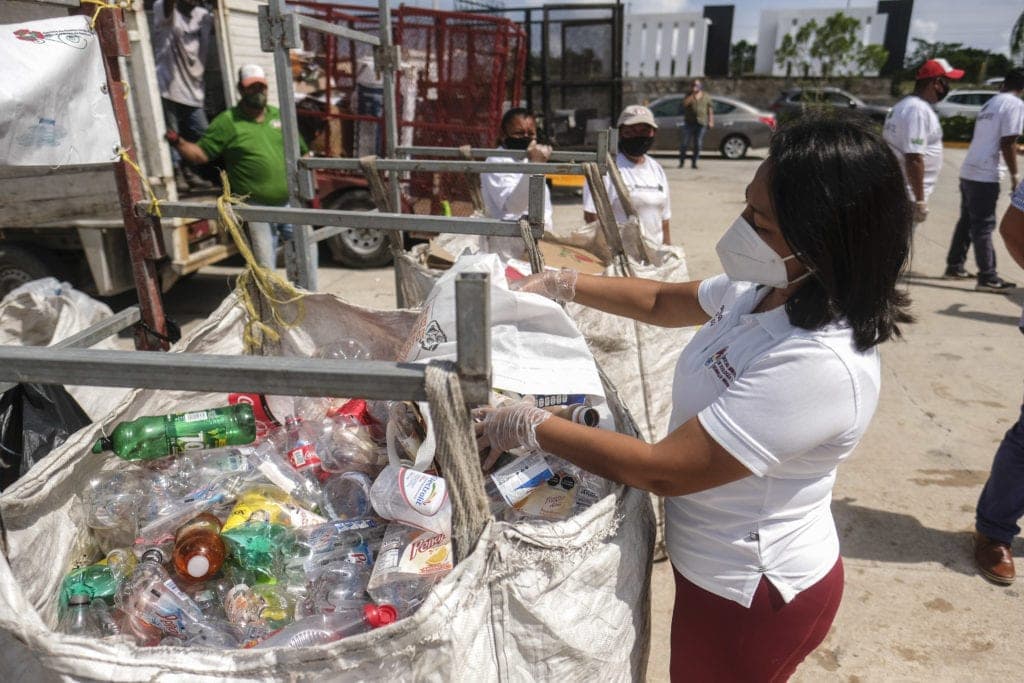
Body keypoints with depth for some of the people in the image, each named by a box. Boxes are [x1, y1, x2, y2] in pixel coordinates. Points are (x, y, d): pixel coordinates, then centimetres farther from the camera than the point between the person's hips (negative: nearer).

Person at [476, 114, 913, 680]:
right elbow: (664, 301, 10)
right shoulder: (766, 291, -8)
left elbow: (662, 470, -32)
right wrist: (560, 283, 2)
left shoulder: (817, 364, -36)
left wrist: (527, 426, -24)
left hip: (750, 597, -8)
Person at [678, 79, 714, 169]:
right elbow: (685, 103, -13)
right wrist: (693, 95, -17)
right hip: (689, 122, 0)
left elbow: (710, 109, 9)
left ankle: (694, 162, 8)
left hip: (702, 123, 0)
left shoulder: (706, 96, 9)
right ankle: (682, 161, 9)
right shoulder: (689, 96, 8)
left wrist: (711, 121, 1)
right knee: (684, 143, -3)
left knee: (698, 144, 0)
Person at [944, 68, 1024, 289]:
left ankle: (954, 266, 23)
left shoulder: (991, 103, 18)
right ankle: (987, 278, -1)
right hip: (984, 174, -8)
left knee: (967, 221, 16)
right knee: (983, 226, -5)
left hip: (968, 171, 8)